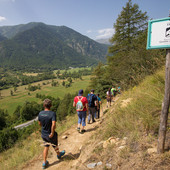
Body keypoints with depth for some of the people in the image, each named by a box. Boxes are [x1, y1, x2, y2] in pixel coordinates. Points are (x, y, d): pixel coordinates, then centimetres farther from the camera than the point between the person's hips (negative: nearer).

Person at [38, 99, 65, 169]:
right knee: (55, 146, 23)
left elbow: (39, 123, 4)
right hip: (50, 134, -4)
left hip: (43, 134, 4)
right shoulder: (52, 113, -26)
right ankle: (58, 154, 51)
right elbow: (53, 124, -35)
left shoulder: (40, 113, -10)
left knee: (46, 147, 23)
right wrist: (52, 133, -21)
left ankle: (44, 163, 30)